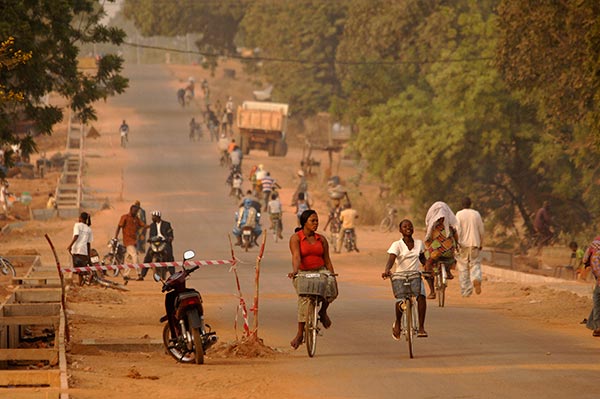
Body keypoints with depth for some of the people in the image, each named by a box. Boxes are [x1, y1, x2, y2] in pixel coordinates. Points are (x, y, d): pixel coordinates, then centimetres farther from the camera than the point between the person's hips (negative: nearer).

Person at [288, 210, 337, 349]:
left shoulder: (321, 239, 11)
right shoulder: (296, 238, -1)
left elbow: (327, 259, 13)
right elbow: (296, 256, -16)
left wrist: (332, 275, 3)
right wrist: (295, 270, -34)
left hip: (320, 271, 2)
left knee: (331, 285, -29)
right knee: (304, 298, -21)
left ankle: (323, 311, 0)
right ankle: (300, 333, -15)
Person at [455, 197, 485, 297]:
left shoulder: (459, 214, -3)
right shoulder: (476, 214, 6)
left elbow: (458, 229, -13)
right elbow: (481, 231, 8)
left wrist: (457, 243, -13)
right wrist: (481, 244, 18)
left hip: (463, 244, -2)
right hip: (475, 244, 2)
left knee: (463, 268, 4)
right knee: (475, 264, 8)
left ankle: (466, 291, 3)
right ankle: (476, 279, -24)